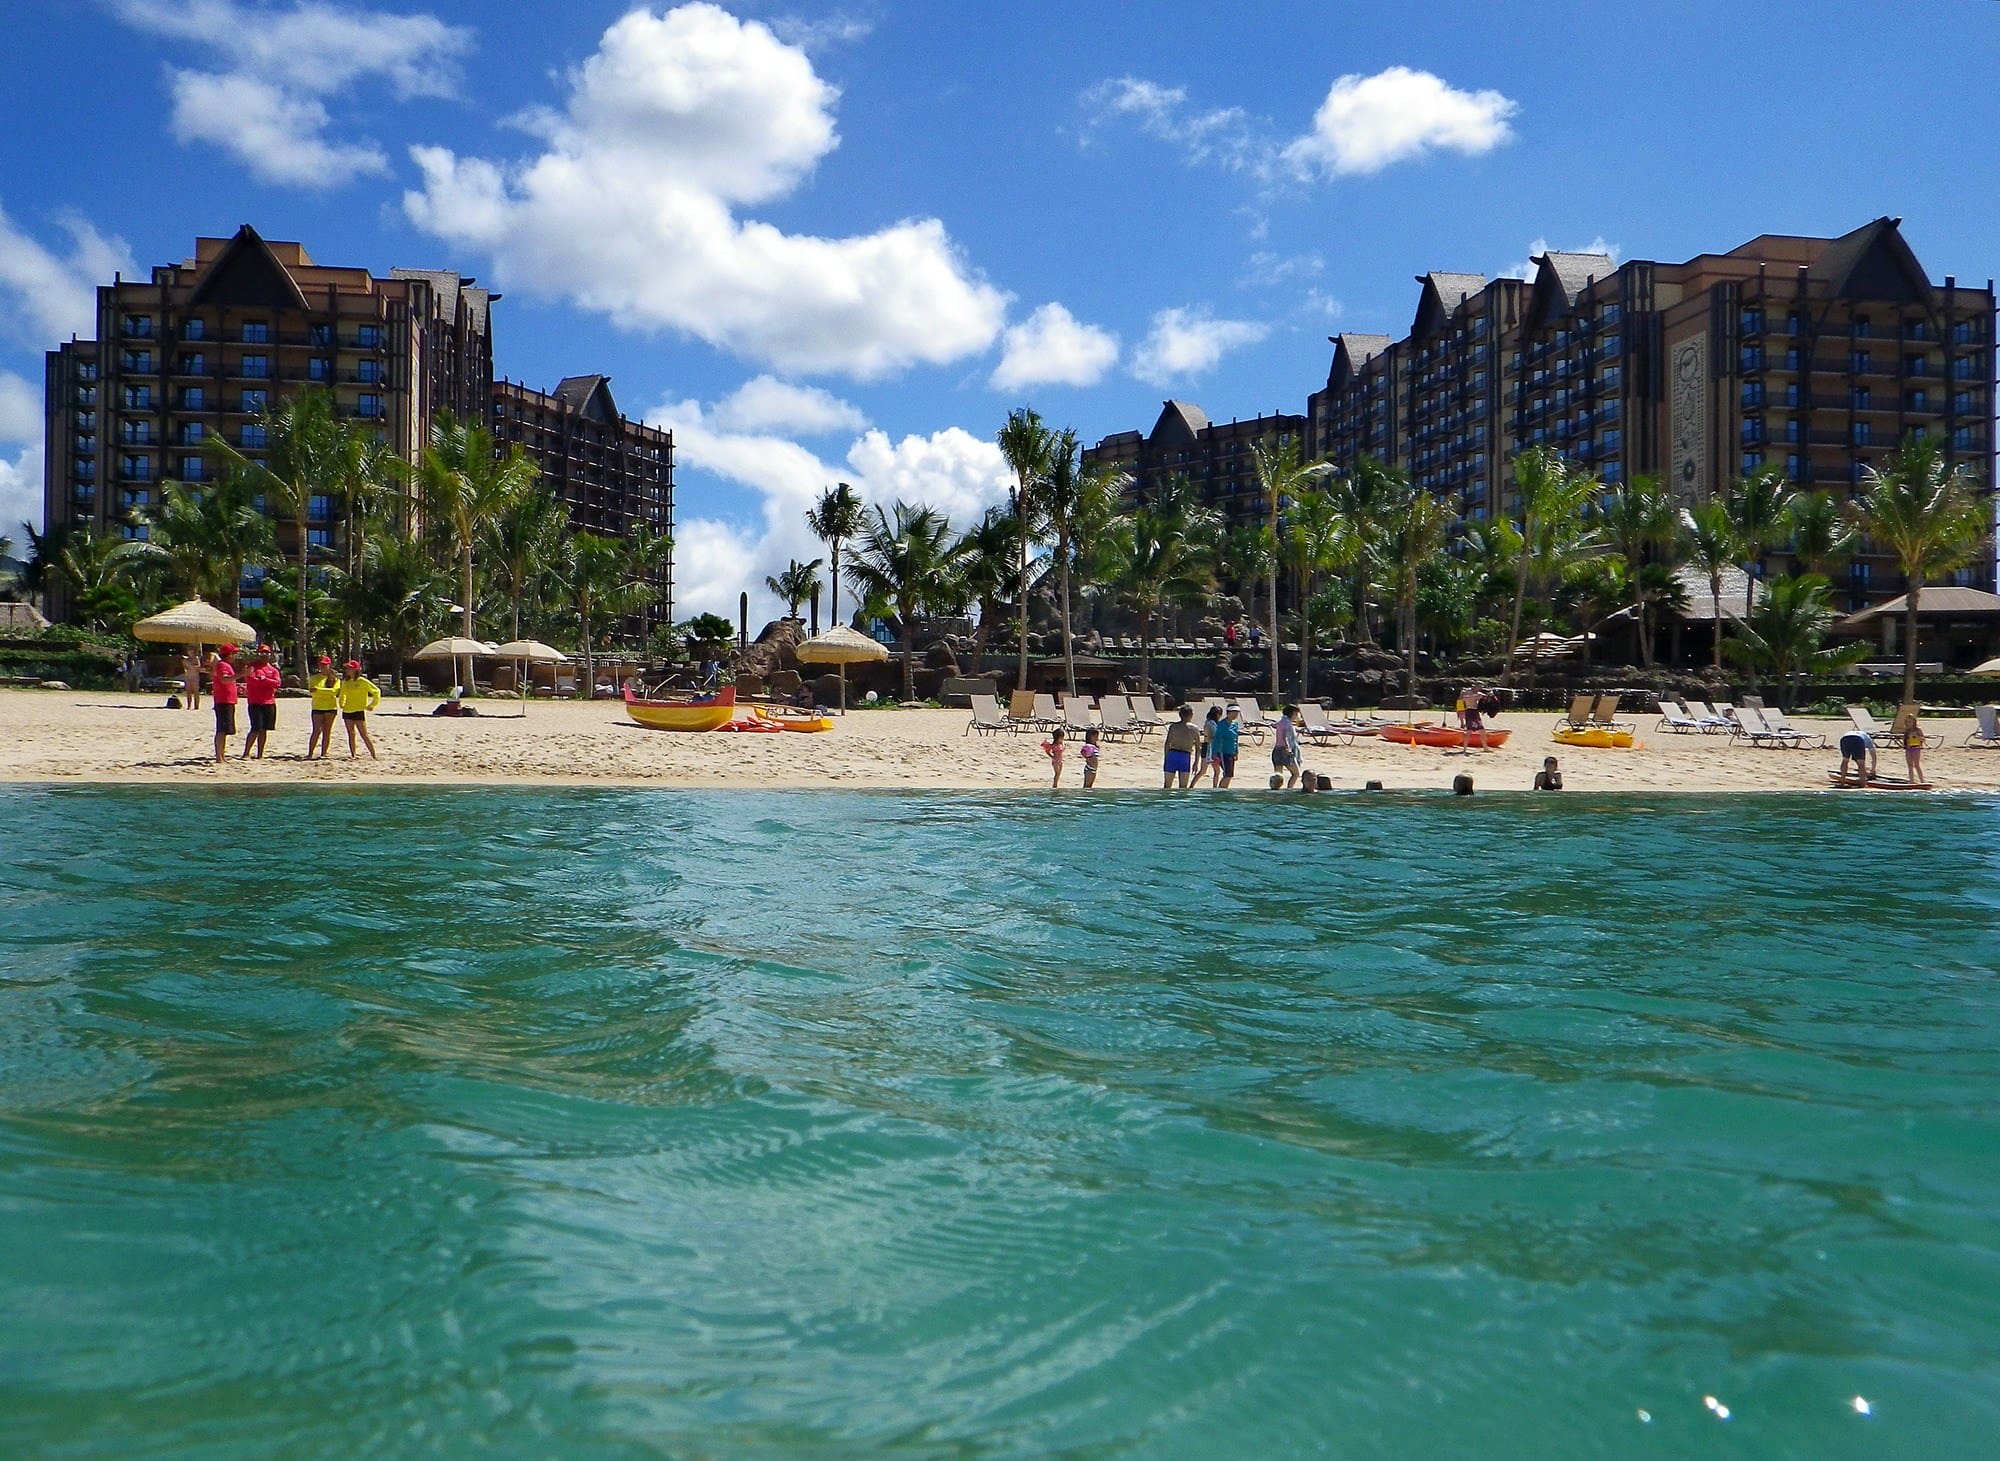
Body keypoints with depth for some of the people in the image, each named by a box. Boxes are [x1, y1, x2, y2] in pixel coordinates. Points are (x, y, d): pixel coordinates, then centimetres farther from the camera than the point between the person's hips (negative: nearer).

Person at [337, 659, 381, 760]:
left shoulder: (362, 682, -8)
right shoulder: (345, 682, 10)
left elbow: (376, 692, -3)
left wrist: (371, 705, -3)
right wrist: (342, 703, 16)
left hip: (359, 711, -6)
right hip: (347, 711, 6)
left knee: (364, 735, -7)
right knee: (351, 734, 8)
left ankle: (374, 755, -3)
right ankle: (353, 755, 13)